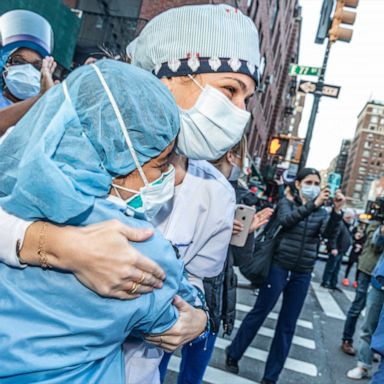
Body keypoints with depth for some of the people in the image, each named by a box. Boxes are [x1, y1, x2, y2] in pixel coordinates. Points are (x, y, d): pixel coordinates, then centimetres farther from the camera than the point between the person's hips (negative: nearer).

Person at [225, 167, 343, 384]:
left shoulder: (321, 212, 5)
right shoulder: (287, 203, -2)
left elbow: (329, 232, -13)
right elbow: (286, 220, -24)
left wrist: (337, 211, -30)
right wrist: (314, 204, -33)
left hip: (302, 274, 3)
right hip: (279, 267, -3)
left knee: (287, 325, 9)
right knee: (259, 313, 6)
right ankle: (233, 354, 27)